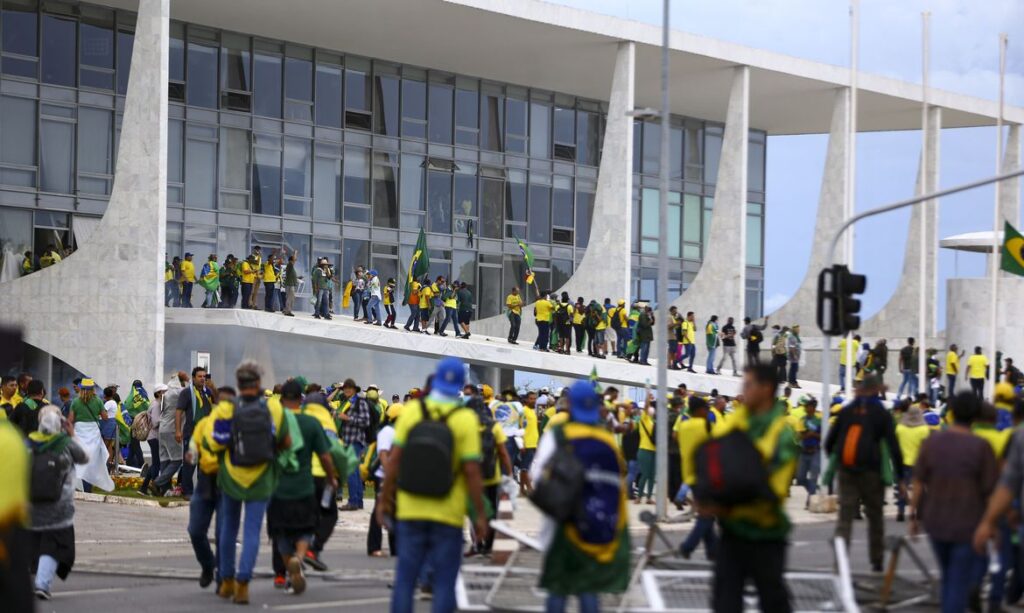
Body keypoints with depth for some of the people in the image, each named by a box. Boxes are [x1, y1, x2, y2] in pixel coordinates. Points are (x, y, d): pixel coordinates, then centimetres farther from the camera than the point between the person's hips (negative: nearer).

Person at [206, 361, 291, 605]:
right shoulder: (273, 408, -7)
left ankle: (227, 581, 25)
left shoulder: (227, 409, -12)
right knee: (252, 532, 2)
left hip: (231, 478, 0)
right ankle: (242, 584, -8)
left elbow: (212, 443, -17)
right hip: (260, 481, 0)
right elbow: (286, 443, -1)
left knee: (228, 529, 18)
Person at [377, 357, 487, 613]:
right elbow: (472, 471, -11)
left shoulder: (411, 410, -3)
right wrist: (480, 514, -4)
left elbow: (394, 460, -3)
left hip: (411, 512, 2)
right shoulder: (465, 419, -9)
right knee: (444, 583, 5)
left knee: (405, 579, 9)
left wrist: (385, 499, 7)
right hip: (448, 515, -2)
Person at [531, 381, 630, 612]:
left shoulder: (557, 436, -8)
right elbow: (619, 481, 4)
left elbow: (538, 474, -11)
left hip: (567, 523, -3)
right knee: (589, 587, 9)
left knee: (558, 586, 5)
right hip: (602, 529, 3)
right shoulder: (608, 440, 3)